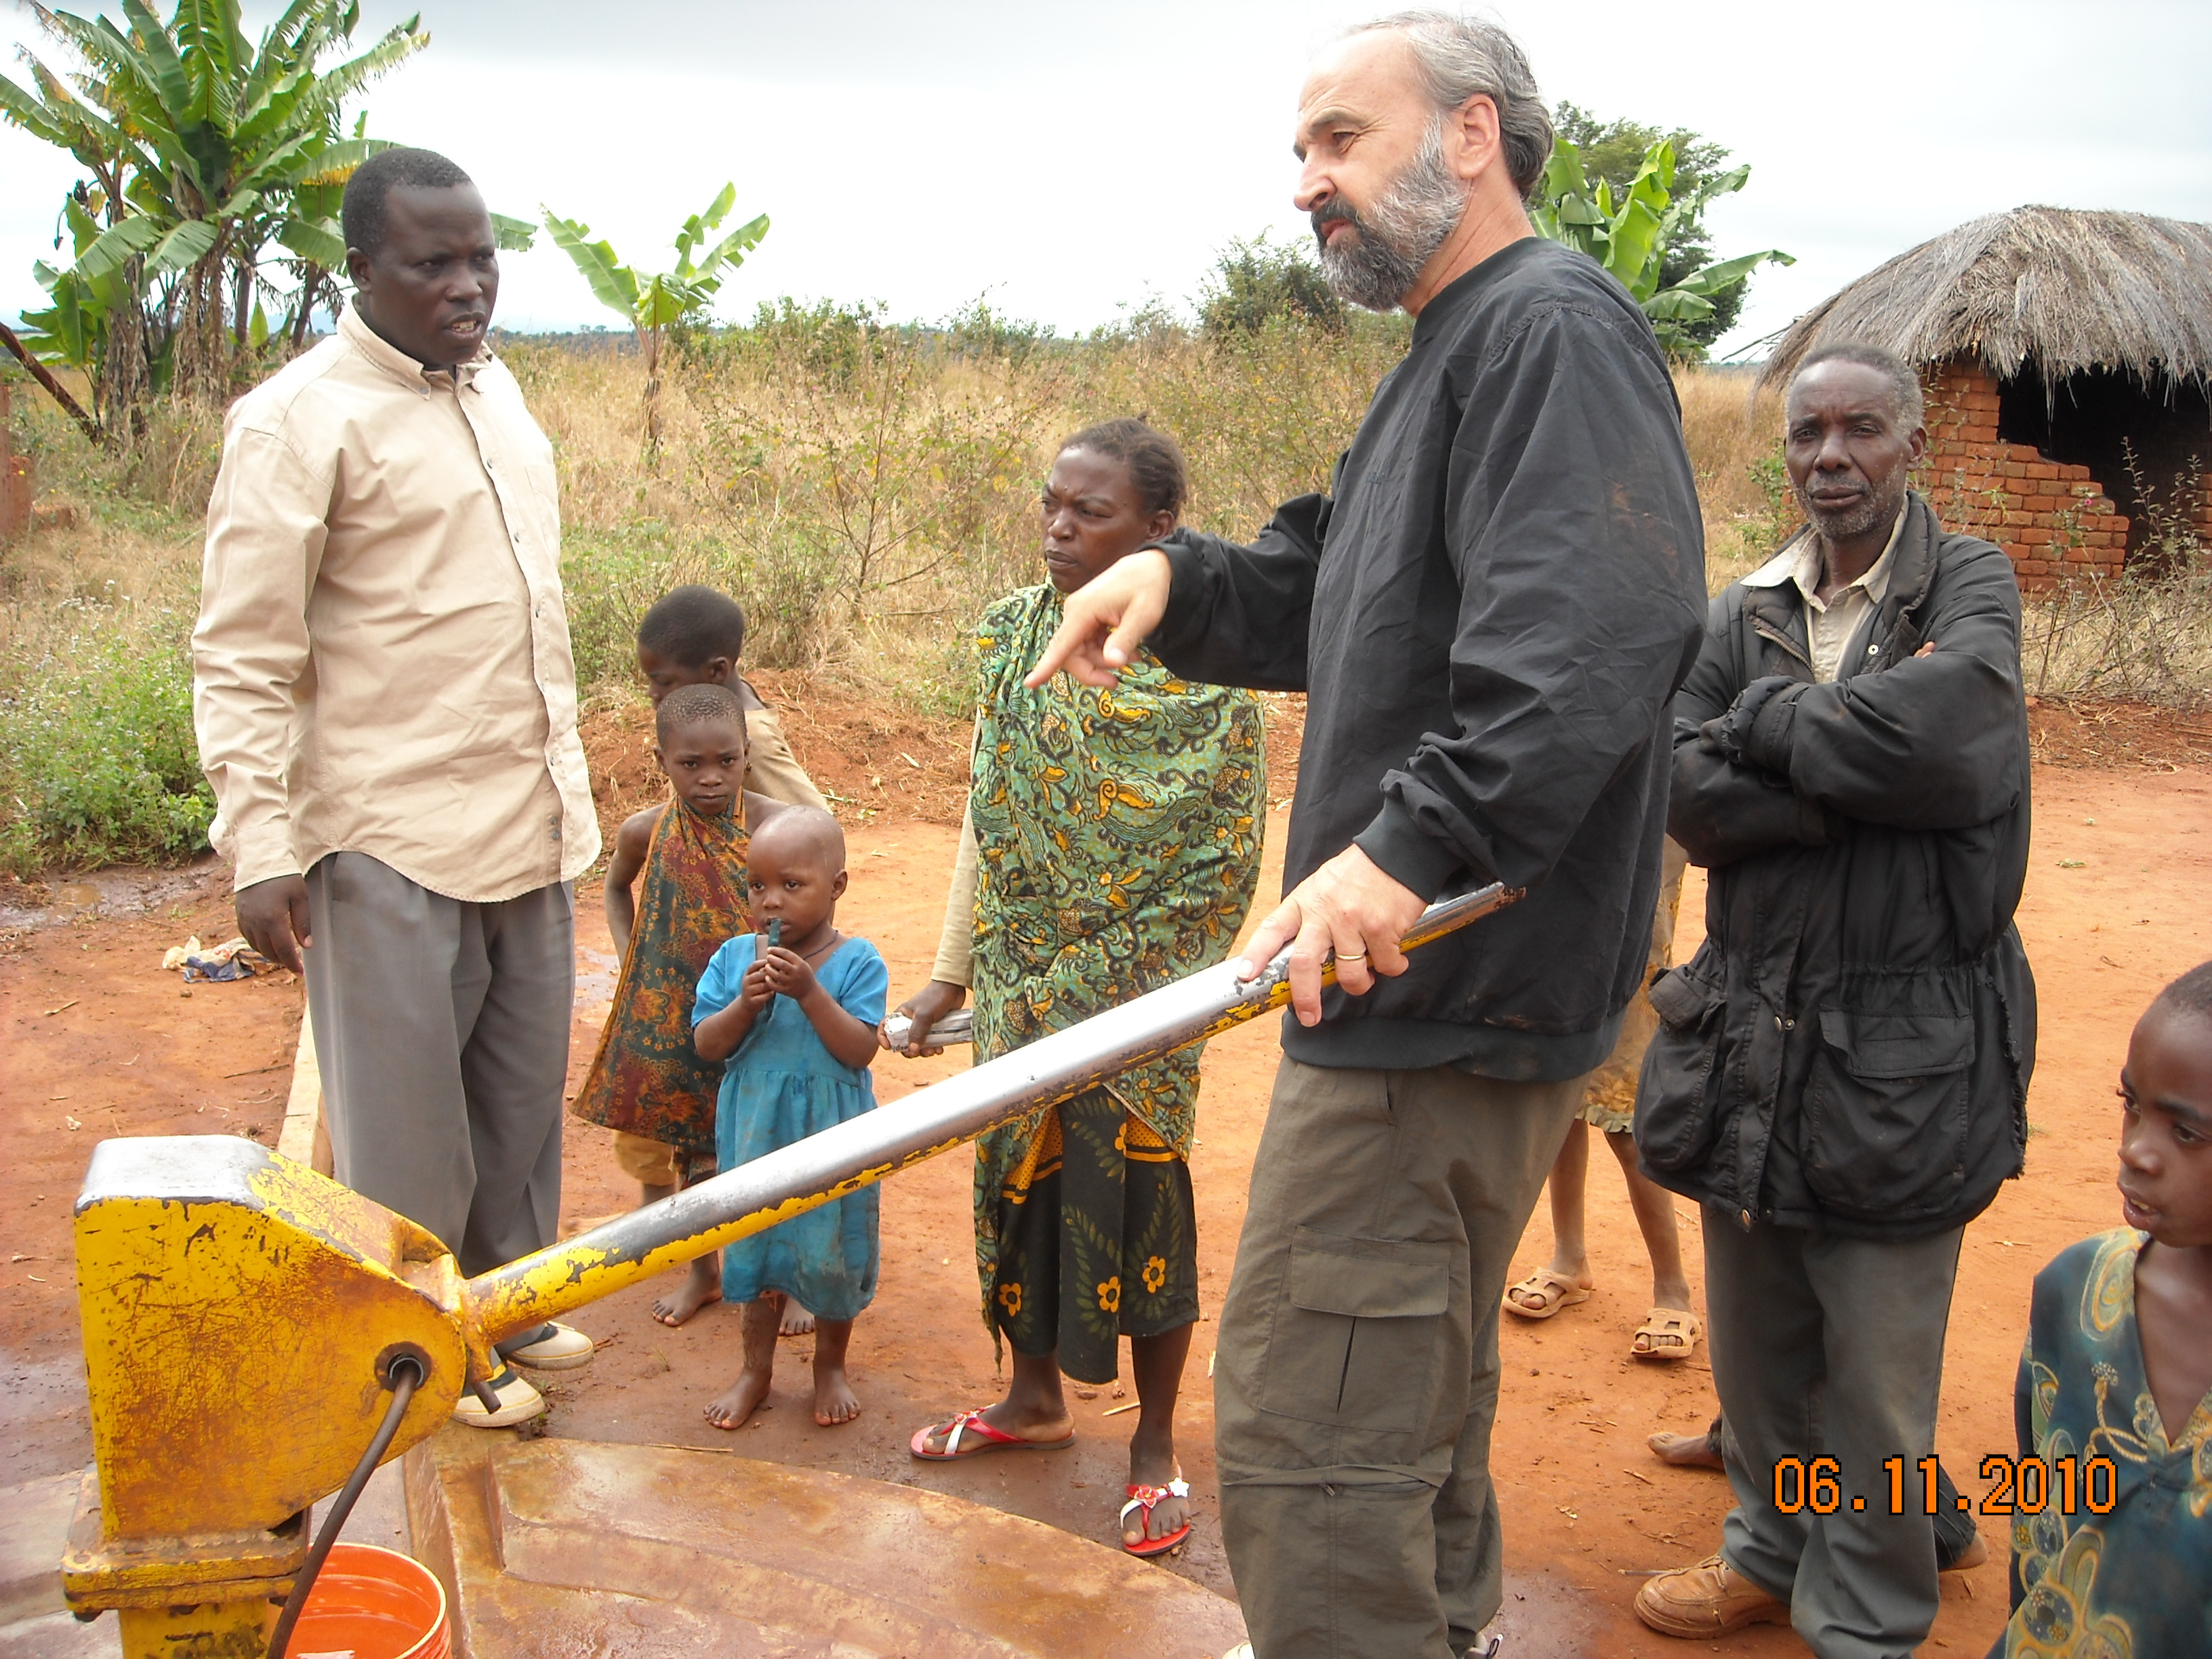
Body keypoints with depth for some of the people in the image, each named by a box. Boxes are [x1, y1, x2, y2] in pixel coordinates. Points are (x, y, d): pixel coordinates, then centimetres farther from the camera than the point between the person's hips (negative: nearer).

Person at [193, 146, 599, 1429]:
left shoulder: (494, 386, 11)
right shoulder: (299, 421, -13)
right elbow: (243, 661, -14)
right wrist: (262, 848, -19)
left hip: (527, 826, 7)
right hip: (392, 840, -7)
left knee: (522, 1084, 17)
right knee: (407, 1113, 6)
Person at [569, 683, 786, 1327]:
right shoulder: (646, 832, -7)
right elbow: (617, 888, 16)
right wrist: (630, 960, 4)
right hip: (674, 1016, 3)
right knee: (692, 1141, 14)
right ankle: (703, 1270, 33)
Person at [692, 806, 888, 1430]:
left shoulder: (857, 962, -11)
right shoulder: (734, 958, -3)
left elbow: (859, 1049, -20)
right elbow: (707, 1045, -6)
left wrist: (809, 992, -29)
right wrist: (746, 1004, -23)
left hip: (832, 1136, -2)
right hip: (755, 1135, 2)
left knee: (832, 1251, 10)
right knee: (755, 1247, 15)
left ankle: (830, 1364, 34)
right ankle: (756, 1366, 34)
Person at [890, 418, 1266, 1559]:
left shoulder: (1203, 664, -13)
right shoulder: (1014, 634, 3)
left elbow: (1221, 862, -13)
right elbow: (985, 817, 8)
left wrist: (1076, 987, -14)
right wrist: (952, 974, 6)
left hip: (1134, 992, -5)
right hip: (1019, 981, 5)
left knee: (1135, 1194, 4)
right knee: (1021, 1170, 16)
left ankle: (1155, 1443, 23)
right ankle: (1034, 1396, 38)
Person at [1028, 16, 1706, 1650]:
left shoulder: (1555, 326, -13)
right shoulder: (1458, 353, 20)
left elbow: (1600, 629, -29)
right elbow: (1337, 608, 23)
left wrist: (1411, 844, -35)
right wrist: (1178, 576, 5)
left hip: (1442, 996, -11)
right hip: (1427, 976, 11)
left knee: (1303, 1426, -6)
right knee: (1413, 1397, 24)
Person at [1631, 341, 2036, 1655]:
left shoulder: (1969, 584, -3)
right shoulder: (1745, 613, 6)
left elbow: (1945, 731, -25)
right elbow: (1685, 794, -8)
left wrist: (1760, 721, -12)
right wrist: (1859, 788, -18)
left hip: (1904, 1052, -4)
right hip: (1751, 1031, 4)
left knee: (1879, 1377, 7)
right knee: (1755, 1345, 18)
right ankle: (1774, 1553, 41)